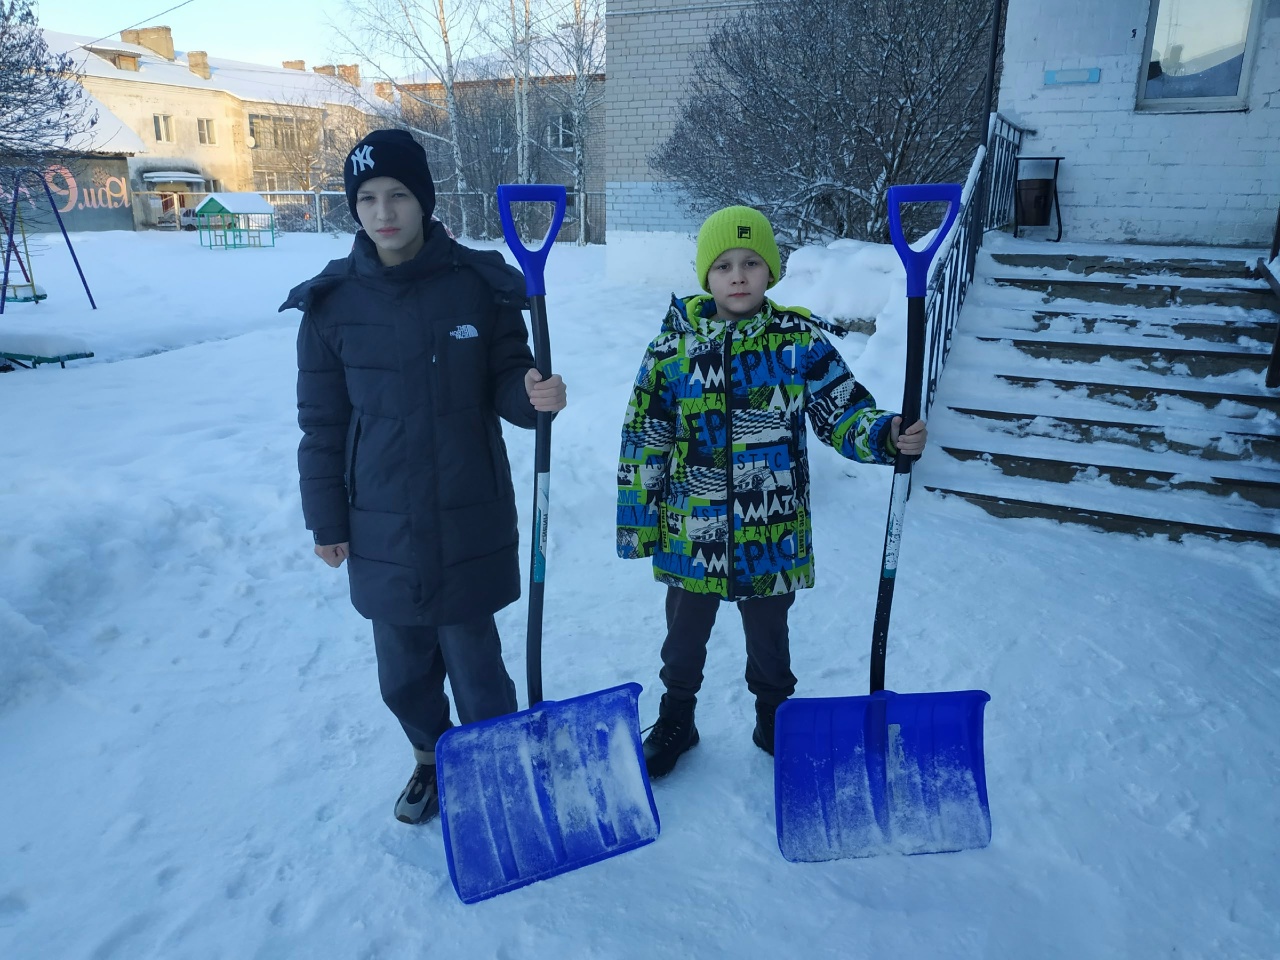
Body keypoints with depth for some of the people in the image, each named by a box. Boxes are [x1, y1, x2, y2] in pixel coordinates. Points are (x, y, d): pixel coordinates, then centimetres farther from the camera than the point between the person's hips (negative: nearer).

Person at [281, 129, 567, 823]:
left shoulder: (479, 283, -6)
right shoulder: (332, 301, -2)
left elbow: (505, 385, 1)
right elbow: (322, 423, 3)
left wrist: (533, 393, -23)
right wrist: (325, 522, 5)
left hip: (468, 519, -2)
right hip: (380, 526, 2)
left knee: (473, 656, 7)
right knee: (402, 669, 16)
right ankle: (431, 757, 44)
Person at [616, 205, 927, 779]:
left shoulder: (801, 341, -7)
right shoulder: (675, 344, -7)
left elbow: (844, 413, -6)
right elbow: (643, 440, -2)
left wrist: (889, 436, -27)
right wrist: (637, 520, -1)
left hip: (772, 537, 0)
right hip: (690, 537, 1)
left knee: (769, 640, 21)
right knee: (684, 639, 20)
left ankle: (775, 721, 46)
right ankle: (675, 721, 44)